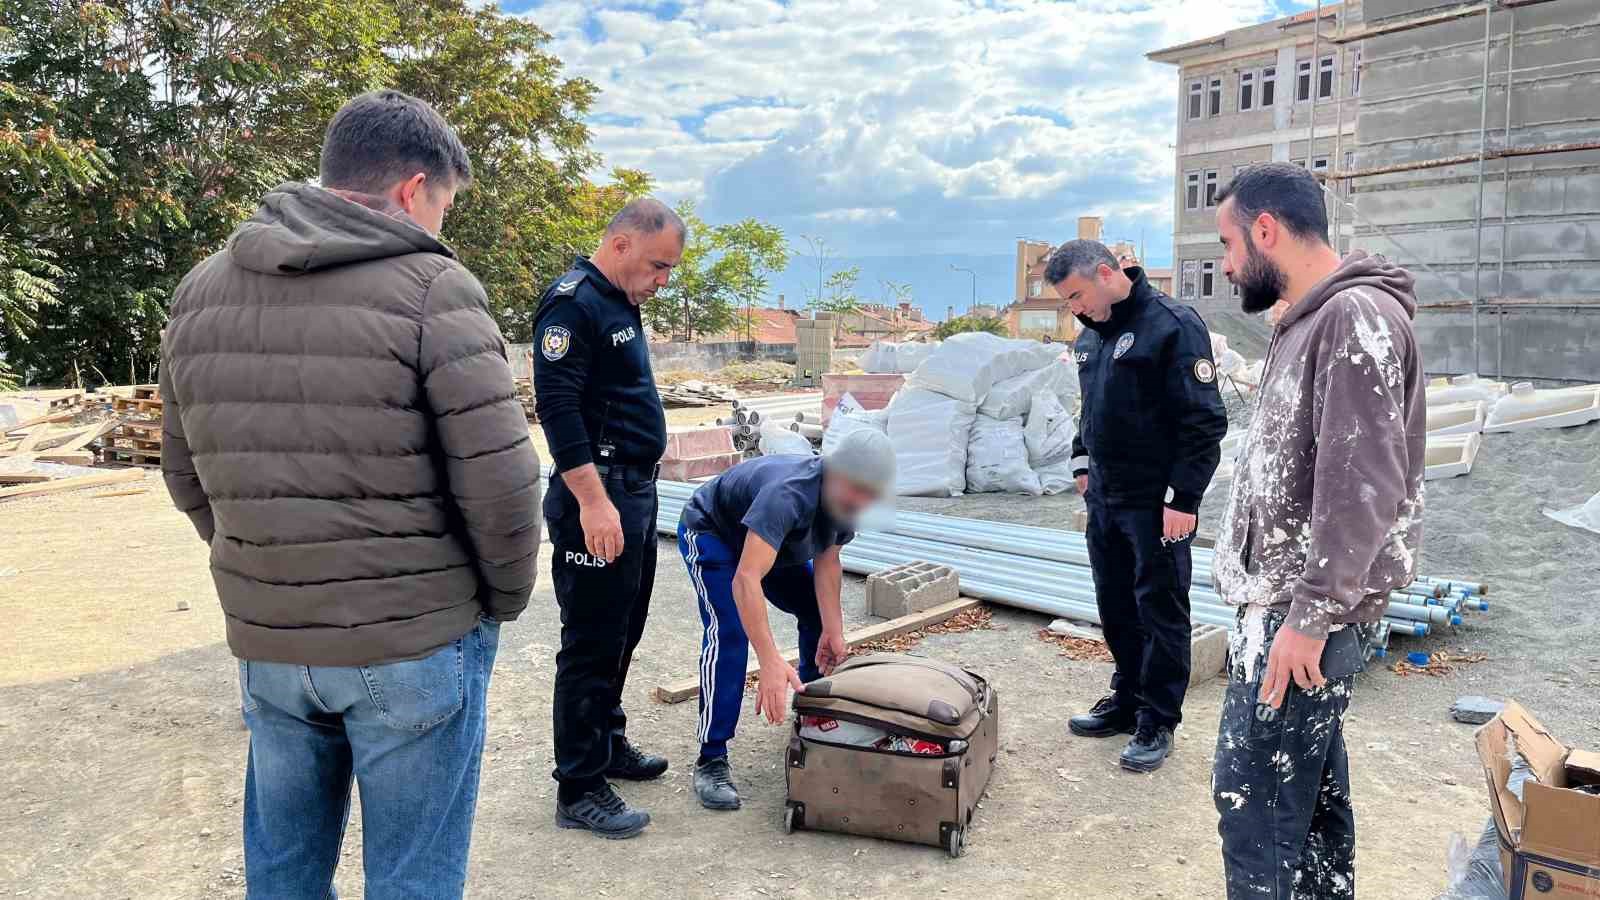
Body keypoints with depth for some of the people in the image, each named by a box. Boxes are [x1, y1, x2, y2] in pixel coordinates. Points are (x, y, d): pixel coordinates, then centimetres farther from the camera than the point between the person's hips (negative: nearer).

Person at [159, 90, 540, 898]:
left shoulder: (201, 290, 6)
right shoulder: (432, 288, -13)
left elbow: (187, 477, 10)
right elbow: (499, 480, -16)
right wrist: (506, 598, 0)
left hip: (265, 643, 6)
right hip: (416, 646, -5)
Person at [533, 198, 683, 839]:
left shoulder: (620, 305, 17)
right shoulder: (572, 303, -14)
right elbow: (556, 407, -22)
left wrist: (633, 492, 20)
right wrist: (593, 501, -25)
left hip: (635, 490, 10)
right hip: (597, 495, -10)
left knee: (621, 634, 18)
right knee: (592, 642, -3)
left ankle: (607, 744, 33)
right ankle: (579, 789, 7)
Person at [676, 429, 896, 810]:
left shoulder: (844, 497, -18)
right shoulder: (788, 494, -44)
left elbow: (827, 563, -10)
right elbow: (746, 580, -52)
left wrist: (833, 631, -21)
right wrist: (771, 661, -58)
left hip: (770, 542, 8)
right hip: (710, 533, -8)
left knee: (819, 615, 7)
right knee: (729, 632, -26)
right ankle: (712, 760, -20)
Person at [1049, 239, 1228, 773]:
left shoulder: (1173, 325, -14)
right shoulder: (1092, 333, 11)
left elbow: (1205, 423, -17)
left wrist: (1183, 499, -18)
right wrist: (1082, 463, 16)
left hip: (1156, 506, -8)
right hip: (1105, 499, 8)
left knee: (1161, 611, 3)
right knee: (1115, 608, 16)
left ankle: (1157, 722, 14)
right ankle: (1128, 699, 31)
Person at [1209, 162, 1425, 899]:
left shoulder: (1356, 316, -17)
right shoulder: (1310, 321, 14)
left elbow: (1361, 486, -23)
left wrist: (1311, 616, -21)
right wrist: (1296, 609, 17)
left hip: (1303, 611, -9)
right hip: (1287, 602, 9)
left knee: (1252, 795, -3)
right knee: (1311, 784, 17)